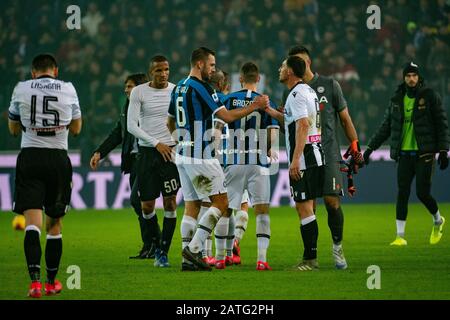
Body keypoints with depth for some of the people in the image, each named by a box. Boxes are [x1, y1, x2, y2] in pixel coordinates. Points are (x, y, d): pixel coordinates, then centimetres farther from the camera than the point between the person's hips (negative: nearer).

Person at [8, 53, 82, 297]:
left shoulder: (21, 89, 2)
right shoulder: (68, 90, 4)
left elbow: (13, 129, 13)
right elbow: (76, 128, 15)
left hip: (30, 158, -1)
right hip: (58, 159, 1)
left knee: (32, 222, -8)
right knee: (54, 223, 13)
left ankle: (35, 279, -24)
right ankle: (52, 282, 21)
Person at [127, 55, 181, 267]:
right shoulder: (138, 92, -2)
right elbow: (131, 126, -6)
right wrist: (156, 143, -13)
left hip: (170, 151, 0)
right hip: (147, 152, 0)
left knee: (170, 202, -6)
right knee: (147, 205, 1)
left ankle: (164, 252, 1)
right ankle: (157, 244, 24)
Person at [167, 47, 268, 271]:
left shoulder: (178, 88, 13)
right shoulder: (201, 88, -14)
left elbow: (170, 124, 23)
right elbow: (227, 117, -16)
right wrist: (254, 107, -6)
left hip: (183, 155, 9)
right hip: (200, 157, -9)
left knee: (191, 205, 10)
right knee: (221, 202, -3)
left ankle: (188, 258, 6)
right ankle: (193, 248, -10)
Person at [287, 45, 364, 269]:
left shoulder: (329, 85, 6)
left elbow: (345, 118, 10)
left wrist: (355, 146, 4)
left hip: (328, 152, -2)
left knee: (332, 200, -11)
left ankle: (337, 248, 4)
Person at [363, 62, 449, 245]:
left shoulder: (430, 96, -1)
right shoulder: (397, 100, 10)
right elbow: (386, 127, 17)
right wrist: (370, 148, 13)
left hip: (424, 153, -3)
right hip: (404, 153, 3)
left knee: (422, 193, -6)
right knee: (402, 193, -3)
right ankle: (400, 236, 0)